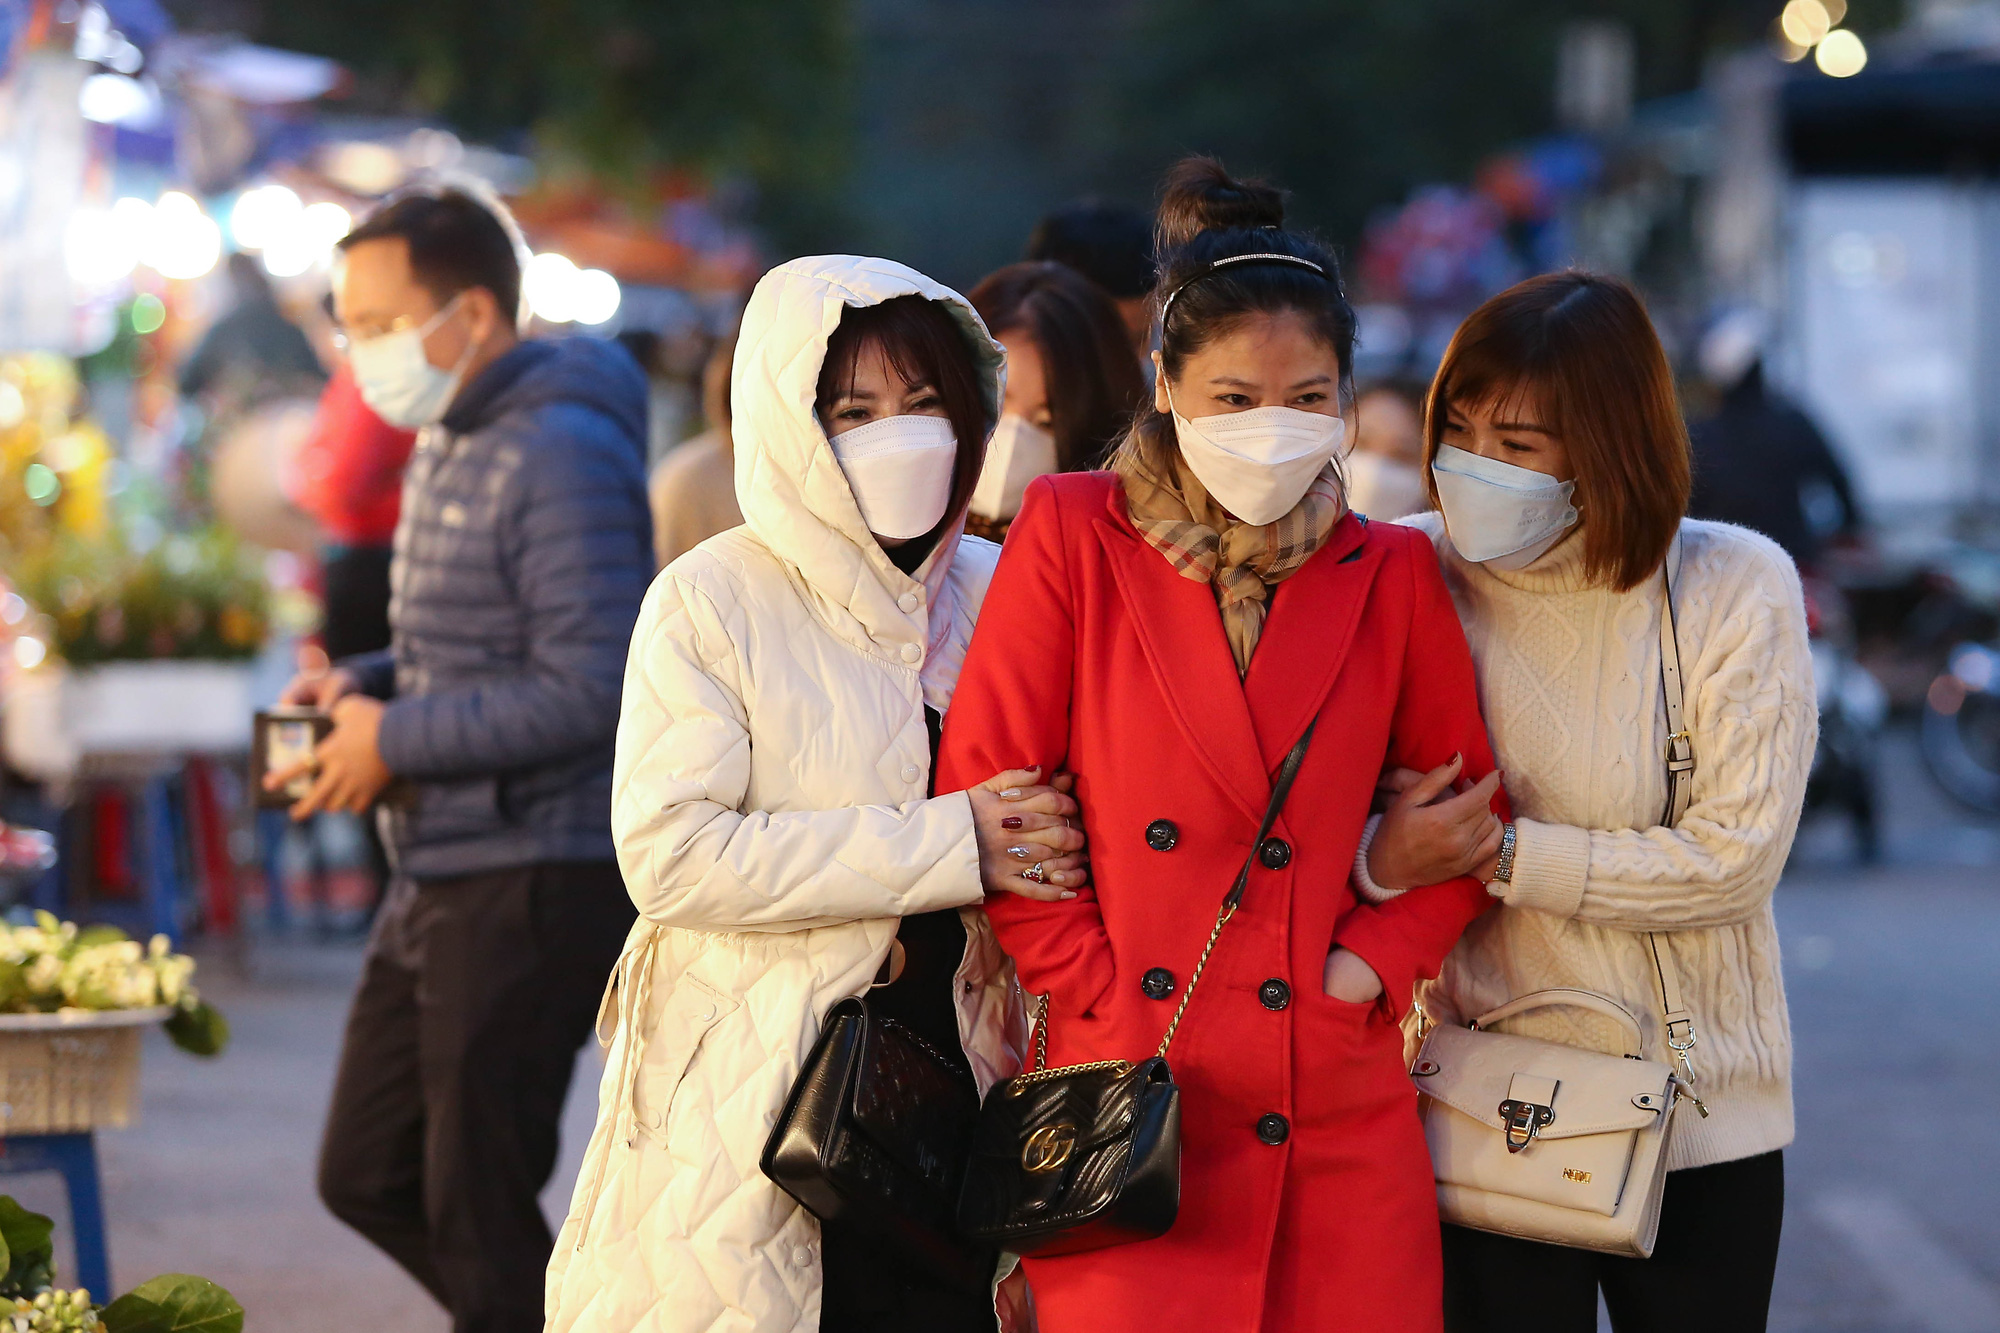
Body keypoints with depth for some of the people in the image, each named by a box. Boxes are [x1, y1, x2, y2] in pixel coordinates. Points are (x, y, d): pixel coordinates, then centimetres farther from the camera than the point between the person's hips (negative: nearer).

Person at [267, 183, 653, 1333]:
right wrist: (363, 688, 5)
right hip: (441, 881, 10)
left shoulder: (560, 456, -18)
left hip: (537, 884, -10)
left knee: (475, 1208, -2)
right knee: (368, 1175, 16)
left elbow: (591, 690, -24)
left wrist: (398, 741, -17)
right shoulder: (451, 444, 14)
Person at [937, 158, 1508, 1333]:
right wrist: (1102, 992, -4)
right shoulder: (1074, 539, 2)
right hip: (1125, 1096, -2)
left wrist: (1371, 965, 0)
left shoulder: (1391, 576, 8)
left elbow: (1471, 817, 15)